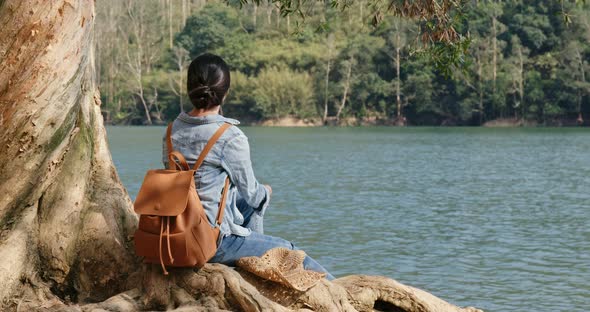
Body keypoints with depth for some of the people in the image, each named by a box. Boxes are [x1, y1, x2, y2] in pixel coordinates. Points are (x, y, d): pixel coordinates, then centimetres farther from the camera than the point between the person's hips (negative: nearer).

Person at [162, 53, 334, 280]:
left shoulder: (173, 131, 1)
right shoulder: (231, 137, -19)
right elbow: (250, 191, -7)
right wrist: (266, 192, 18)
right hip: (213, 242, -7)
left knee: (252, 205, 31)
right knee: (288, 251, 15)